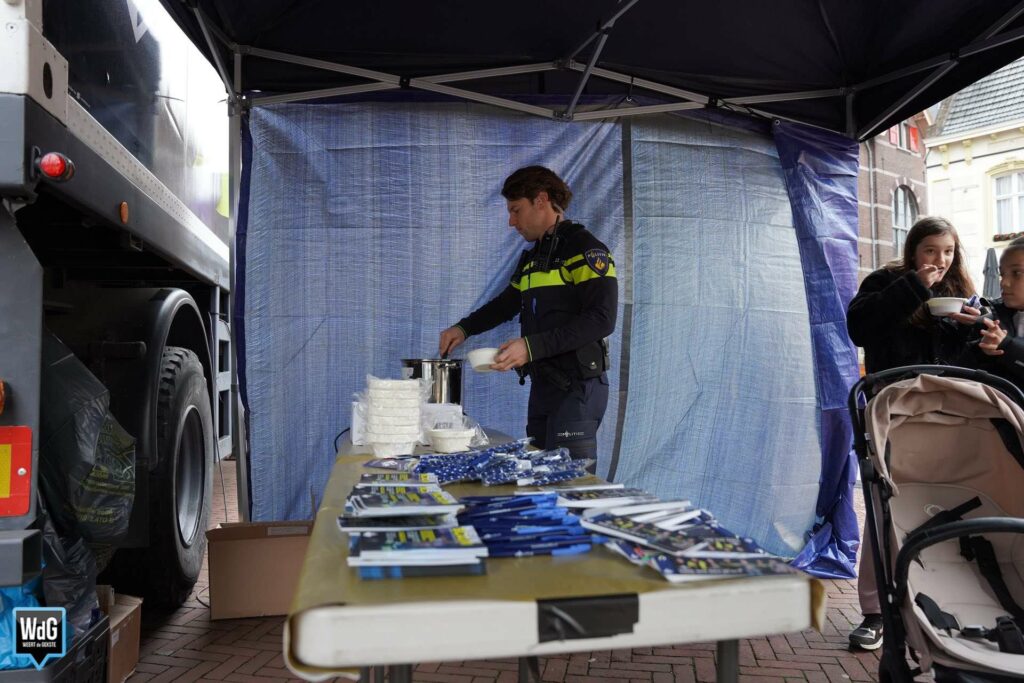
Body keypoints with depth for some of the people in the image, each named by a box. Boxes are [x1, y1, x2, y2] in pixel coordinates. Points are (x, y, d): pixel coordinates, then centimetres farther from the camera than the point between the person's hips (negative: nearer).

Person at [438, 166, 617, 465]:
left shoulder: (585, 249, -8)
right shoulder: (532, 257, 19)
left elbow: (602, 319, -19)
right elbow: (507, 302, 32)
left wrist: (532, 346, -24)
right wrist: (464, 328, 16)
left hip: (577, 387, -8)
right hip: (542, 385, 8)